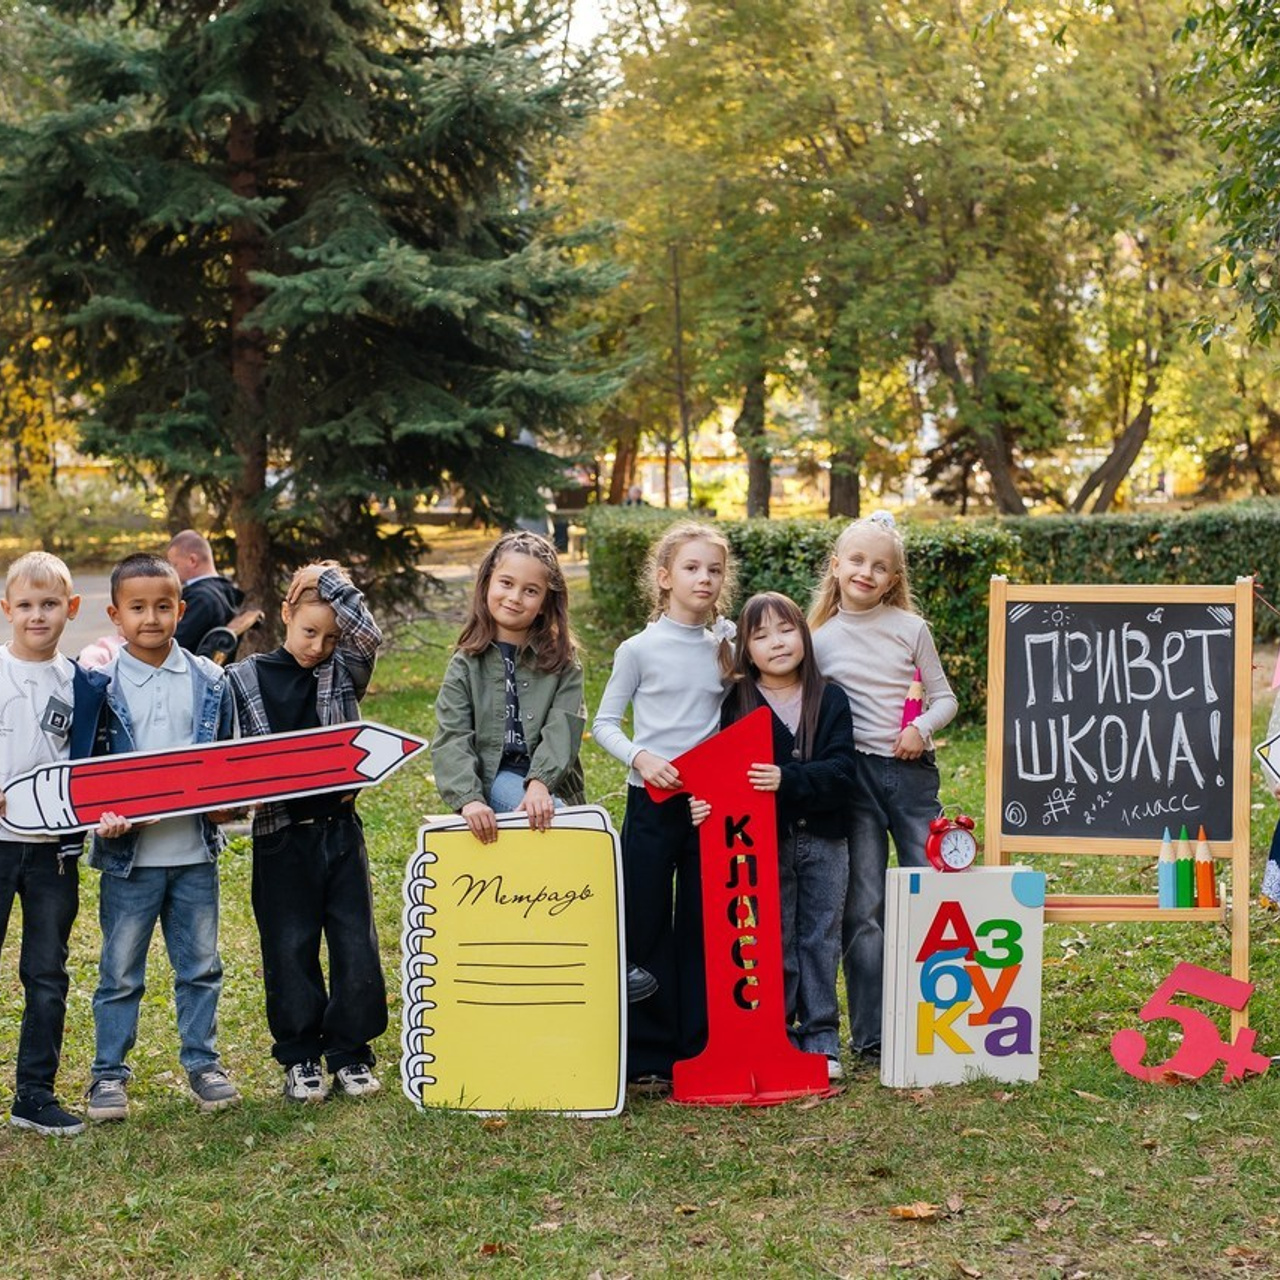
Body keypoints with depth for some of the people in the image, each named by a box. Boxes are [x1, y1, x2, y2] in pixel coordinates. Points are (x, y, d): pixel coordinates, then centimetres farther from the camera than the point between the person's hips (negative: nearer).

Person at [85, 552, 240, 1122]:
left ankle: (202, 1062, 26)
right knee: (120, 972, 7)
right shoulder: (101, 685, -4)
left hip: (195, 852, 2)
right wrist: (101, 816, -18)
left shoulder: (209, 681, 3)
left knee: (200, 965, 13)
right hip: (130, 855, -2)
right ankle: (109, 1073, 19)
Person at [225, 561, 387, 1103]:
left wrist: (330, 579, -10)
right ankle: (300, 1058, 19)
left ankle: (350, 1053, 17)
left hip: (340, 830, 1)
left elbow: (369, 636, -16)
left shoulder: (342, 673, 4)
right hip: (281, 838, -1)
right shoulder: (244, 680, 1)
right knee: (290, 951, 6)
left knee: (356, 946, 3)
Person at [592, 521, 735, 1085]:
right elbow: (604, 724, -1)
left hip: (711, 804, 3)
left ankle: (699, 1047, 15)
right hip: (652, 804, -3)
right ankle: (648, 1054, 9)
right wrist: (640, 756, -18)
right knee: (646, 926, 2)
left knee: (703, 926, 7)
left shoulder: (726, 645, 7)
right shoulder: (639, 650, -4)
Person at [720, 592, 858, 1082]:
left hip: (824, 841, 1)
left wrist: (789, 780, -24)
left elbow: (842, 771, -10)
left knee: (821, 939, 7)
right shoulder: (736, 704, 1)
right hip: (763, 843, -1)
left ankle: (821, 1038, 16)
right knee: (775, 941, 4)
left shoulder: (830, 700, 1)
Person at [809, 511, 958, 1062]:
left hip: (912, 770, 0)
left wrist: (922, 728, -11)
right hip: (854, 774, 0)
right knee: (863, 906, 2)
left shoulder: (910, 628, 4)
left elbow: (943, 697, 7)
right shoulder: (820, 639, 4)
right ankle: (869, 1032, 9)